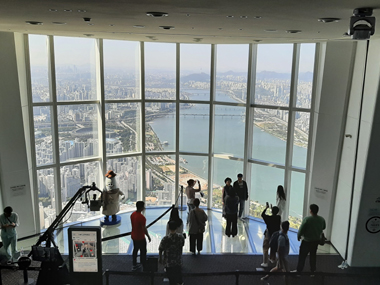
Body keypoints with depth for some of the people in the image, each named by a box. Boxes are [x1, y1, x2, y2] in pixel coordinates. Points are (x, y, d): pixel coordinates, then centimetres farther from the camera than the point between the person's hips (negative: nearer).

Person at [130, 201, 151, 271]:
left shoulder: (132, 214, -3)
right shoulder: (141, 217, -28)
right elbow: (144, 229, -23)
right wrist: (148, 236, -9)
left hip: (134, 236, 8)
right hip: (140, 238, -8)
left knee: (135, 250, 20)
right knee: (143, 252, 7)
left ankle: (134, 266, 32)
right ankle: (144, 267, 18)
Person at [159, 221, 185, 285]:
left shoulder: (165, 239, -25)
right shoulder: (181, 237, -17)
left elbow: (160, 250, -13)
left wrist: (160, 258, 5)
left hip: (168, 262, -3)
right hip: (178, 261, 4)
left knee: (171, 276, 13)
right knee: (178, 273, 28)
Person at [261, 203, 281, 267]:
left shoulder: (269, 218, -23)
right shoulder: (279, 218, -11)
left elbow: (262, 214, -7)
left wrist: (266, 208, -1)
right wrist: (272, 208, 12)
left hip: (268, 235, -5)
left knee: (265, 249, 4)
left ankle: (265, 263, 2)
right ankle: (272, 259, 42)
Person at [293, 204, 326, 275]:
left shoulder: (306, 219, -24)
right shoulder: (322, 219, -6)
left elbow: (301, 229, -19)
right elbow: (323, 227, 13)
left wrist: (298, 236, -1)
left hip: (307, 241, -5)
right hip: (316, 240, 5)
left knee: (302, 256, 6)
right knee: (313, 255, 20)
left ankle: (299, 270, 13)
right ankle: (313, 270, 30)